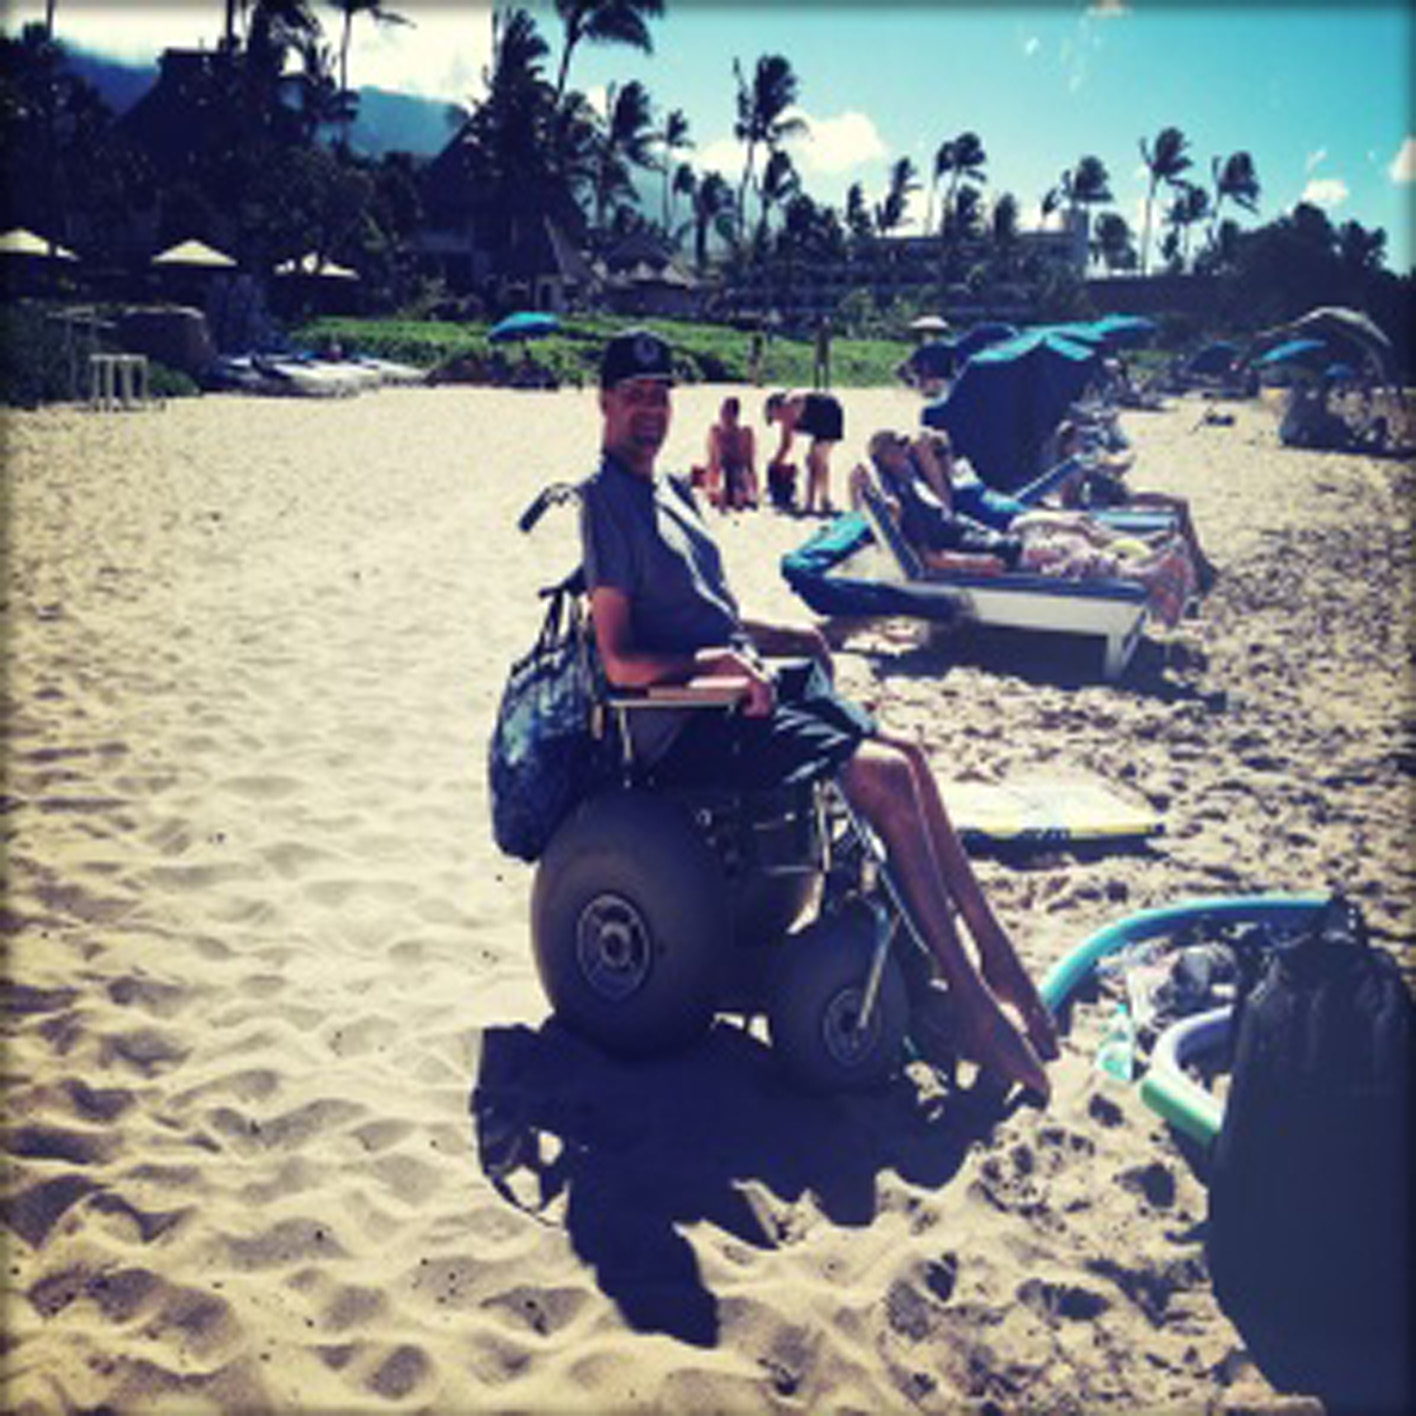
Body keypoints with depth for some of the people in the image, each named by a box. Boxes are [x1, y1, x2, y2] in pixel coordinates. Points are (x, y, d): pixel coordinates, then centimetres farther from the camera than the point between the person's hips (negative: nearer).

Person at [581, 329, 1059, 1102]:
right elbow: (620, 662, -17)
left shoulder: (669, 487, 16)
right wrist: (714, 664, -28)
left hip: (744, 685, 9)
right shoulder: (605, 499, -11)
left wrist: (788, 637, 13)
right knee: (888, 775, -18)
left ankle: (992, 949, 9)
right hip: (693, 721, -9)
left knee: (908, 758, 0)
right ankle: (963, 994, -8)